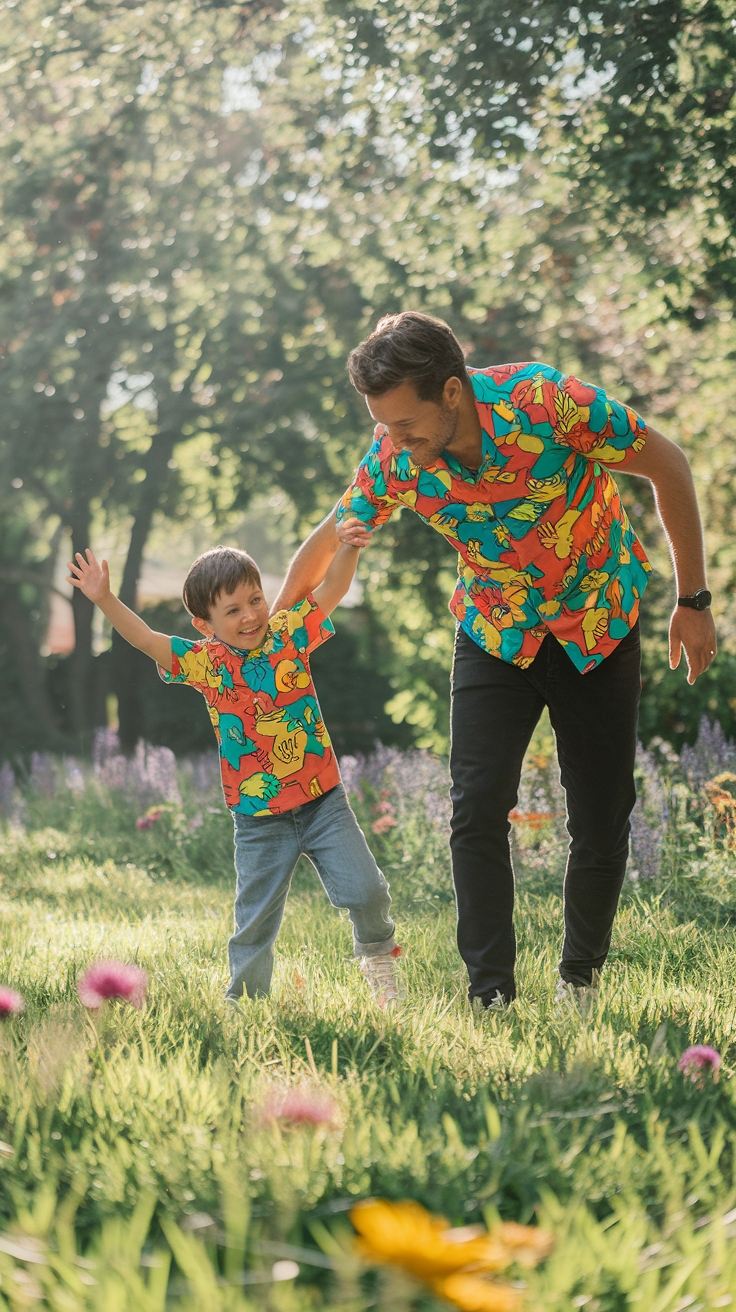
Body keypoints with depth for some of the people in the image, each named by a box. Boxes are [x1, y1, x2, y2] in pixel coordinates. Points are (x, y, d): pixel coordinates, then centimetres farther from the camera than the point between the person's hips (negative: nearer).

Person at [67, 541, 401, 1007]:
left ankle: (377, 950, 25)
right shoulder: (206, 662, -6)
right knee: (255, 919, 6)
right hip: (259, 820, 0)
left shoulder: (289, 634, -4)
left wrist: (350, 544, -24)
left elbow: (333, 587, -7)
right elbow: (146, 639, -12)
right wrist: (105, 599, -23)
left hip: (323, 801, 0)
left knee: (363, 889, -5)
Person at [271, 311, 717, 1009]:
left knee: (602, 817, 0)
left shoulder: (548, 402, -31)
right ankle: (491, 995, -5)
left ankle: (581, 978, 20)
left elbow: (668, 467, -16)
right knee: (477, 807, -13)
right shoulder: (393, 456, -19)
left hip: (597, 622, -2)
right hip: (495, 631, 2)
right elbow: (327, 541, 0)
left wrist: (692, 600, -11)